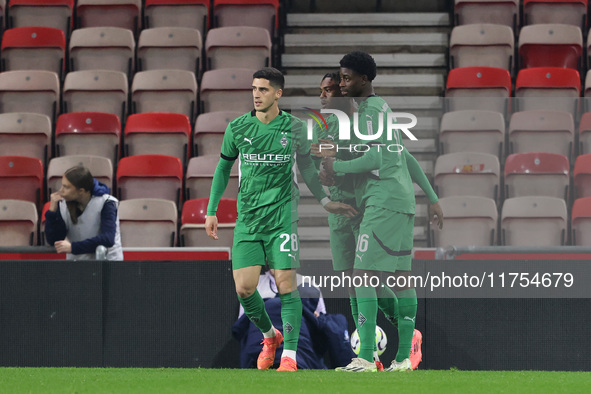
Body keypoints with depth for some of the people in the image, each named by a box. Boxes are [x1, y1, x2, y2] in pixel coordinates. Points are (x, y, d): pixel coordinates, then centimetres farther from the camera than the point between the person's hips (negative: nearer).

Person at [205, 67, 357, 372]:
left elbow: (306, 166, 15)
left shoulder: (294, 128, 0)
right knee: (244, 288, -6)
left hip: (282, 216, -1)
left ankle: (289, 355, -4)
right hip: (247, 218, 1)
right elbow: (223, 167, 13)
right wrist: (211, 210, 11)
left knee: (286, 284, -9)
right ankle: (269, 336, 21)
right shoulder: (237, 127, 2)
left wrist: (325, 201, 9)